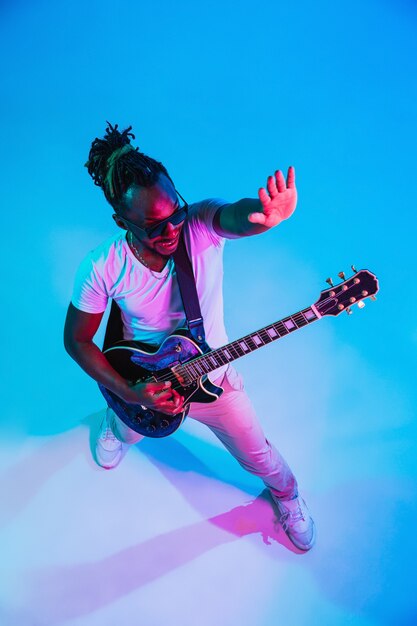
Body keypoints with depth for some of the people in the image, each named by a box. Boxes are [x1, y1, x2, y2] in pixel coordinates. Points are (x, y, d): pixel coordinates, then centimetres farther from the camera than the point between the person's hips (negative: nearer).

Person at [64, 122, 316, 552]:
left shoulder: (202, 224, -31)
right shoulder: (102, 267, -28)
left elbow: (239, 215, -55)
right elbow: (76, 340, -15)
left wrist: (268, 215, -80)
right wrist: (130, 395, -23)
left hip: (212, 376, 0)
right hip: (141, 380, 1)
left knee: (257, 455, 18)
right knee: (127, 433, 33)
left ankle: (286, 494, 55)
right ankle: (114, 424, 74)